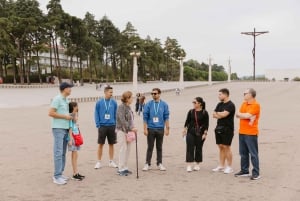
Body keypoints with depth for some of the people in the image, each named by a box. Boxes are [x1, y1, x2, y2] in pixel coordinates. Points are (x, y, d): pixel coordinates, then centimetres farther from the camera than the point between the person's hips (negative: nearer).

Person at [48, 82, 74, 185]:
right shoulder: (57, 99, -10)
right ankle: (57, 176, -5)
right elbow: (51, 113, -16)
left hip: (65, 129, 8)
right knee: (58, 152, -8)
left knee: (63, 153, 11)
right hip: (58, 129, -8)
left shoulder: (66, 100, 15)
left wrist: (70, 117, 5)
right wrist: (65, 116, -13)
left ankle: (60, 173, 18)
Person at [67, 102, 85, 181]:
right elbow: (70, 128, -15)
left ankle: (76, 173, 14)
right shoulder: (70, 116, -11)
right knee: (75, 155, -7)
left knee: (74, 155, 10)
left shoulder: (75, 115, 14)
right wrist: (70, 139, -18)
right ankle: (75, 174, -3)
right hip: (73, 137, -9)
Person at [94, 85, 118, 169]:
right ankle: (99, 162, 12)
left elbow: (116, 114, 6)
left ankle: (111, 161, 19)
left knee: (111, 144, 9)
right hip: (102, 126, -2)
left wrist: (116, 125, 0)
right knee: (100, 144, 3)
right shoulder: (99, 102, -3)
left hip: (112, 126, 2)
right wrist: (98, 125, -6)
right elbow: (96, 114, 0)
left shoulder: (114, 102, 2)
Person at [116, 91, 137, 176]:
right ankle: (121, 169, 2)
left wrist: (132, 128, 6)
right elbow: (122, 120, -21)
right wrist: (131, 128, -24)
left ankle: (124, 167, 19)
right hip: (122, 130, -8)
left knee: (128, 149, 9)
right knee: (123, 149, -6)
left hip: (128, 131, 8)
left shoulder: (128, 107, 13)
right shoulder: (121, 107, -13)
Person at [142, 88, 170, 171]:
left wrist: (167, 128, 0)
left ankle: (159, 163, 19)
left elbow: (166, 117, 3)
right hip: (151, 129, -1)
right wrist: (145, 128, -5)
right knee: (150, 147, 4)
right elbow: (145, 117, -1)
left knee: (159, 147, 10)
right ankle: (147, 163, 12)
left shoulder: (164, 104, 1)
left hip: (160, 129, 1)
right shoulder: (148, 104, -2)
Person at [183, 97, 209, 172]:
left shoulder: (204, 113, -3)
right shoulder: (191, 112, 5)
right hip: (190, 132, 2)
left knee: (198, 149, 7)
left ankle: (197, 165, 21)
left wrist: (205, 133, -8)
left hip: (200, 133, -2)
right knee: (190, 148, -4)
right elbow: (187, 121, 10)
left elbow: (206, 124, -3)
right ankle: (189, 165, -3)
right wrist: (185, 129, 5)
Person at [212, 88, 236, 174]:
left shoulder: (230, 105, -11)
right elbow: (214, 115, 7)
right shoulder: (219, 104, 14)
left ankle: (229, 167, 2)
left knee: (226, 147, -6)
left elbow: (224, 114, -22)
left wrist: (217, 113, -3)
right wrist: (220, 115, -12)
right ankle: (221, 166, 15)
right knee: (221, 147, 9)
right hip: (219, 128, 7)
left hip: (227, 129, -7)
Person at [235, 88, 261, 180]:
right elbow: (238, 115, 3)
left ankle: (256, 173, 3)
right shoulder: (244, 104, 13)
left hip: (251, 133, -8)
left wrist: (240, 114, -1)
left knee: (253, 154, -2)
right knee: (243, 153, 14)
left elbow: (248, 115, -20)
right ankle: (244, 170, 25)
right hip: (241, 132, 8)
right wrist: (247, 116, -13)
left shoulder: (255, 105, -11)